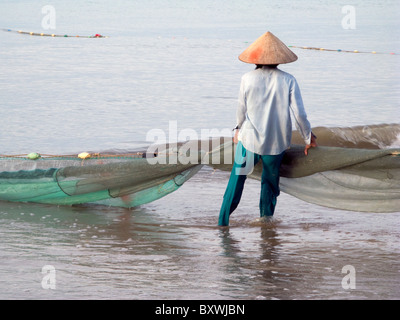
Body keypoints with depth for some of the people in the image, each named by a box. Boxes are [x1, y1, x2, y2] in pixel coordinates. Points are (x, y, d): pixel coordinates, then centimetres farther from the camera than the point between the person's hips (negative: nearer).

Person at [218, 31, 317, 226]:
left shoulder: (248, 79, -6)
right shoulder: (288, 80, -6)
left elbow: (241, 110, 3)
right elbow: (299, 113, -6)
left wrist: (238, 129, 22)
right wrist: (309, 138, 8)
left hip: (250, 140, -1)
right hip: (277, 143, 1)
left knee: (237, 179, 9)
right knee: (271, 181, 17)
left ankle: (223, 221, 6)